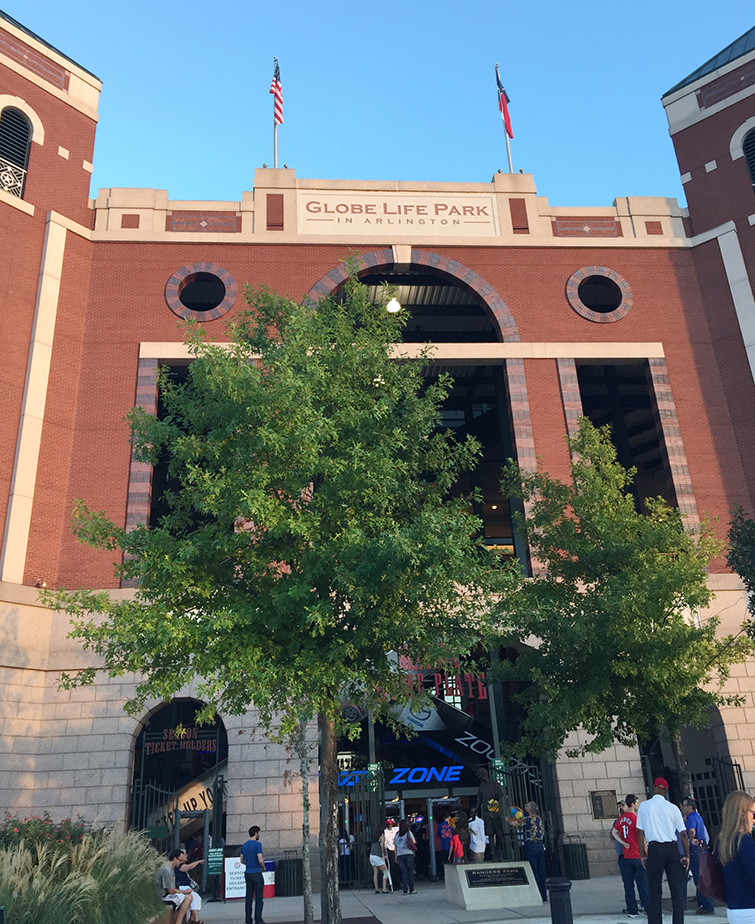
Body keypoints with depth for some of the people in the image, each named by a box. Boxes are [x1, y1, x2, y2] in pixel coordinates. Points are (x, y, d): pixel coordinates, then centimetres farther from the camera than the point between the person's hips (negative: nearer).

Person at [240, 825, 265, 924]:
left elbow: (242, 860, 17)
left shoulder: (244, 845, 10)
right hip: (256, 873, -7)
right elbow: (260, 861, -17)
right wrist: (263, 867, 1)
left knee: (249, 897, 11)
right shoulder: (257, 844, -13)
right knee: (258, 897, -1)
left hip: (247, 874, 7)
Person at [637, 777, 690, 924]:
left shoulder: (644, 806, 3)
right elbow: (683, 834, 1)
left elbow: (640, 832, 2)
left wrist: (643, 855, 6)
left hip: (654, 849, -1)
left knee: (654, 890, 6)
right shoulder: (672, 808, 3)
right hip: (672, 848, 1)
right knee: (676, 890, 8)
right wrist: (686, 856, 7)